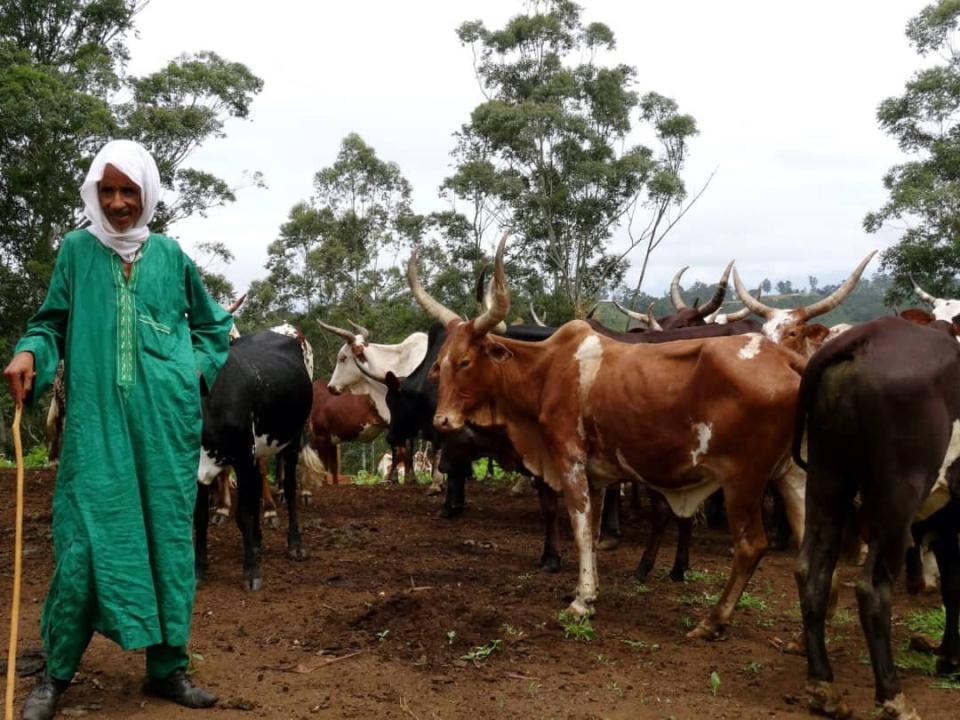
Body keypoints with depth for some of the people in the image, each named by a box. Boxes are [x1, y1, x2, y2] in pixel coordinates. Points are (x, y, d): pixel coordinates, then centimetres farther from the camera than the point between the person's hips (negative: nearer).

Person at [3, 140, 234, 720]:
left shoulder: (170, 254, 10)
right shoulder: (77, 249, 7)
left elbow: (211, 324, 20)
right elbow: (53, 321, 9)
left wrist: (197, 369, 6)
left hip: (165, 417, 2)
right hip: (97, 416, -1)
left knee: (167, 533, 5)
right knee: (87, 537, -5)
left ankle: (167, 667, 16)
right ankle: (57, 673, 11)